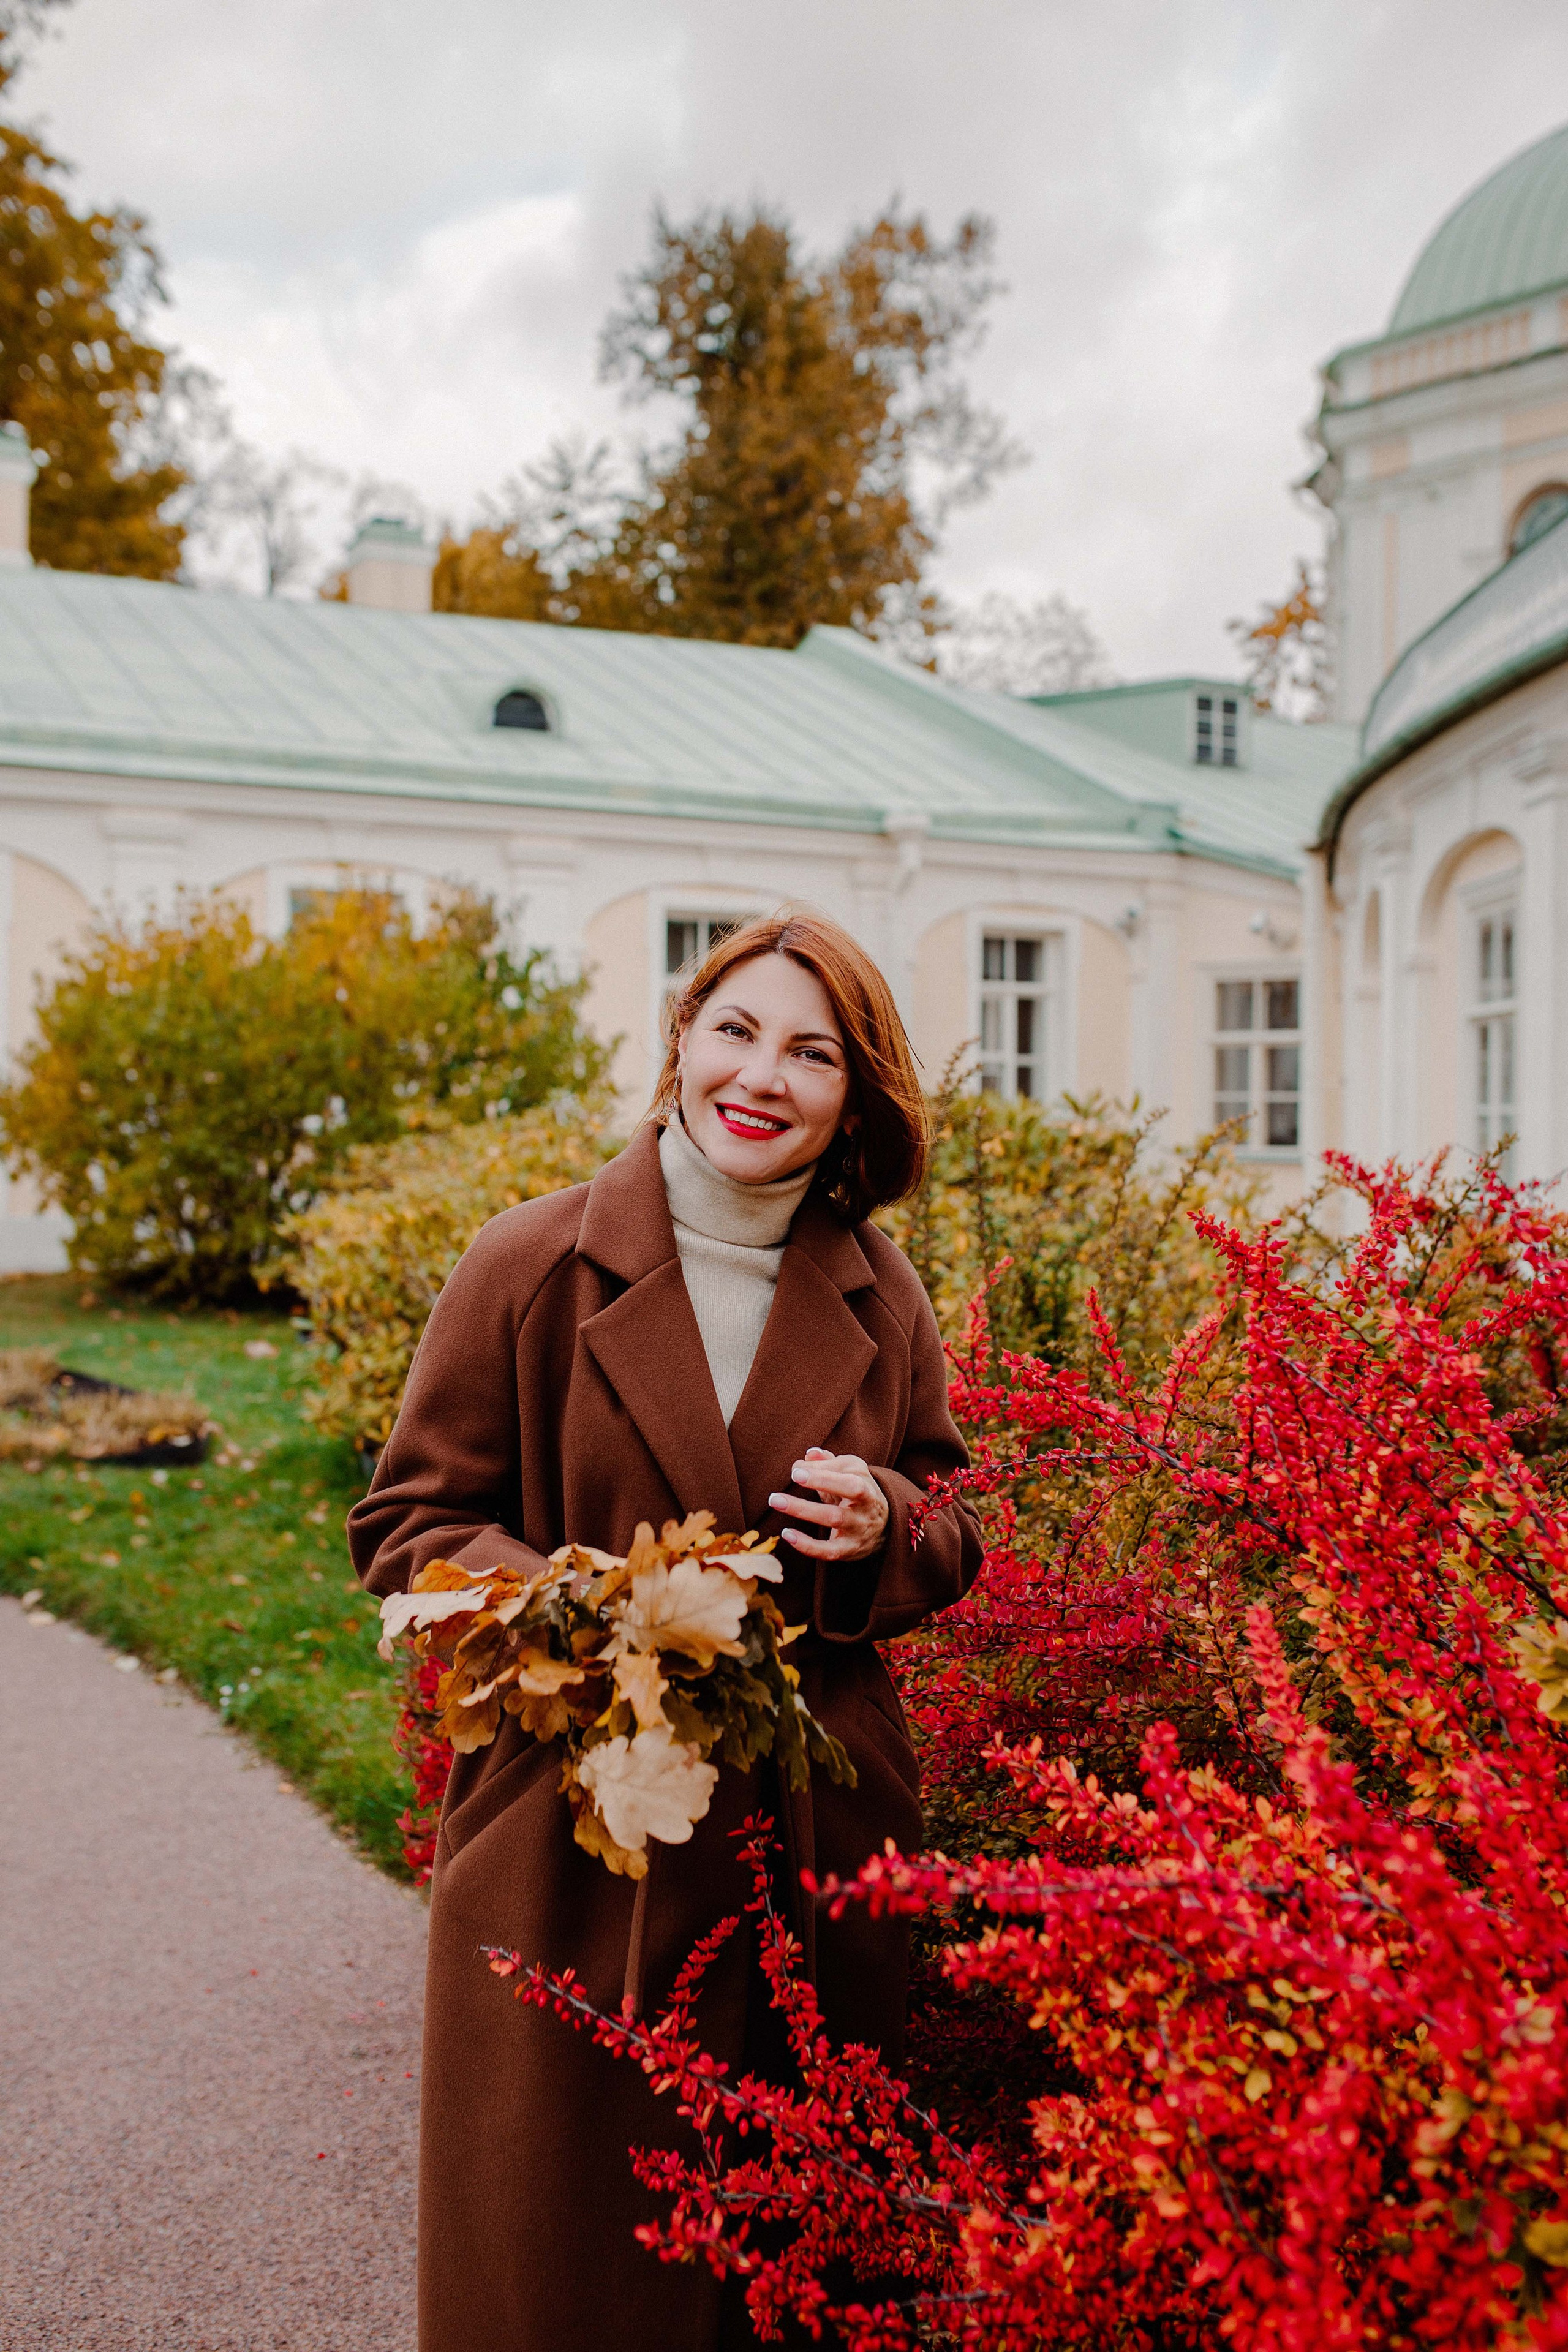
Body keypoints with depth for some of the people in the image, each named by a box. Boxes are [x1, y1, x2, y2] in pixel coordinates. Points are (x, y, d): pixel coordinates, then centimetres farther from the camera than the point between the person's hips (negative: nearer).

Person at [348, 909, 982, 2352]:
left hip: (821, 1840, 3)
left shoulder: (882, 1297, 4)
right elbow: (409, 1525, -1)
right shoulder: (535, 1267, -6)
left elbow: (952, 1543, 13)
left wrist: (885, 1534, -10)